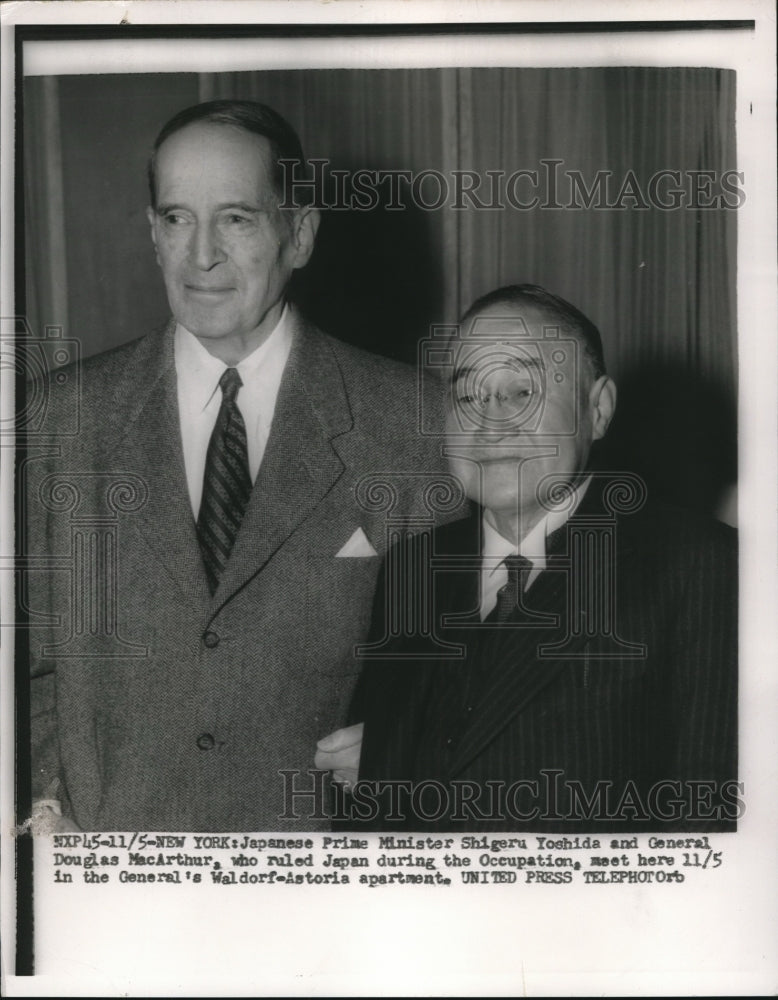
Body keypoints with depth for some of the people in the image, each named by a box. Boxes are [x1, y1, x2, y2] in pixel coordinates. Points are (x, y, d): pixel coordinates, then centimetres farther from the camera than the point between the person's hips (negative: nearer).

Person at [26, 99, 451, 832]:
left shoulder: (406, 420, -8)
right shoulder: (64, 415, -2)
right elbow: (33, 656, 3)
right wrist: (49, 805, -9)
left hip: (322, 833, -1)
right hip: (112, 830, 2)